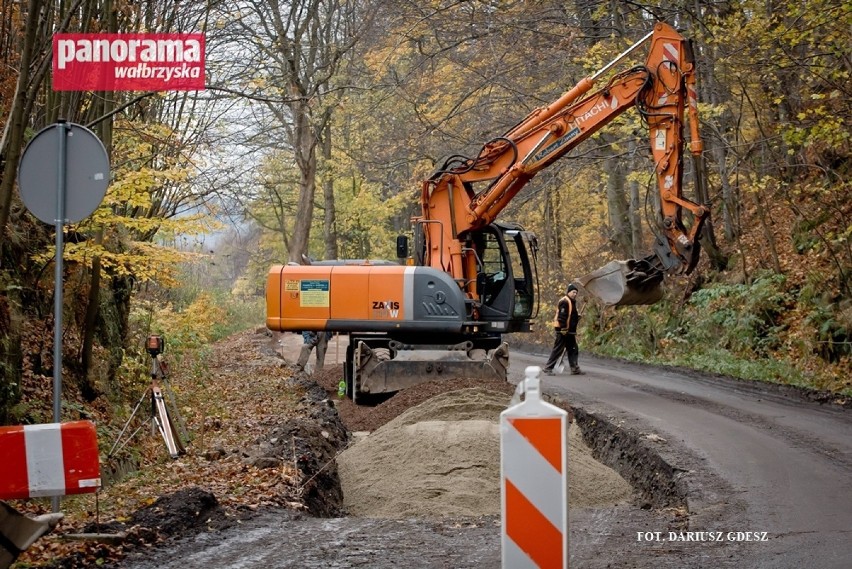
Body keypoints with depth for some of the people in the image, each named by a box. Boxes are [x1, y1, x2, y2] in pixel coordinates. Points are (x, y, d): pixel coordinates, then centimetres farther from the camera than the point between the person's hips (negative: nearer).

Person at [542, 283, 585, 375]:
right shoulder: (564, 302, -15)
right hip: (563, 331, -10)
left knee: (573, 350, 10)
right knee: (557, 350, -7)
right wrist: (563, 329, -24)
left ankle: (575, 369, 13)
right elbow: (561, 316, -22)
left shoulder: (572, 302, 18)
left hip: (569, 332, 10)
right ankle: (548, 368, -3)